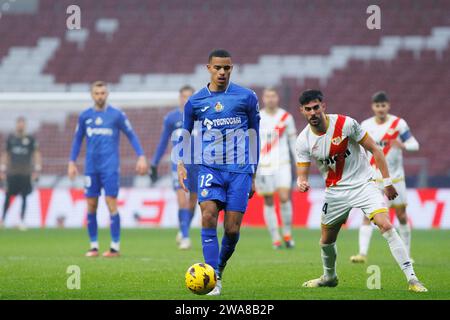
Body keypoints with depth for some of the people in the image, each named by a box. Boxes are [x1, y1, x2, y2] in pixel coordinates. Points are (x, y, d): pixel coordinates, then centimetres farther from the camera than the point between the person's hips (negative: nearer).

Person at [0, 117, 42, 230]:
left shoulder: (31, 139, 3)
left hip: (25, 173, -1)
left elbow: (36, 154, 3)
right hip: (12, 173, 1)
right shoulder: (11, 138, 9)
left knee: (24, 197, -3)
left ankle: (22, 221, 2)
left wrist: (37, 170, -5)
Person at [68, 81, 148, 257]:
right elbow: (77, 140, 17)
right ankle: (94, 246, 10)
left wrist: (141, 157, -6)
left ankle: (115, 246, -5)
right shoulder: (84, 116, 8)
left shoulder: (117, 115, -1)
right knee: (91, 206, 2)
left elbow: (131, 136, 3)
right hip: (91, 167, 3)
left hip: (110, 166, -3)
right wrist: (72, 162, 10)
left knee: (111, 203, -9)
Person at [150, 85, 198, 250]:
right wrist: (154, 164, 12)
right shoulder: (171, 118, 3)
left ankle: (183, 232, 30)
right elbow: (163, 142, 12)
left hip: (197, 165, 1)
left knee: (192, 203, 9)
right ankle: (185, 237, -12)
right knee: (182, 201, -15)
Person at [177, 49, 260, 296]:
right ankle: (213, 278, -19)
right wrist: (181, 164, 1)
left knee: (232, 228, -4)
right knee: (208, 216, -22)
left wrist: (253, 175, 11)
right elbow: (184, 134, 17)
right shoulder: (195, 101, 5)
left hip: (239, 170, 0)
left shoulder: (247, 97, 3)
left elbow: (254, 135, 11)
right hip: (209, 168, 0)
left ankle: (220, 268, 25)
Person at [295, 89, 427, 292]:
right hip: (335, 190, 4)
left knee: (386, 226, -22)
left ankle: (412, 279, -21)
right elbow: (302, 174, -2)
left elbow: (374, 149, -6)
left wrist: (387, 182, -8)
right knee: (326, 241, 11)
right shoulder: (303, 141, -7)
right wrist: (301, 183, -28)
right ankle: (329, 277, 42)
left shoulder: (345, 124, -15)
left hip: (363, 183, -4)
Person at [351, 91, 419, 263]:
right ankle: (362, 253, -18)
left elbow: (414, 144, -9)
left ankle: (407, 254, 21)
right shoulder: (365, 125, 2)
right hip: (373, 178, 1)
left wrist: (403, 146, -29)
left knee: (401, 215, 6)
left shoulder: (398, 123, -6)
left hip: (395, 178, -1)